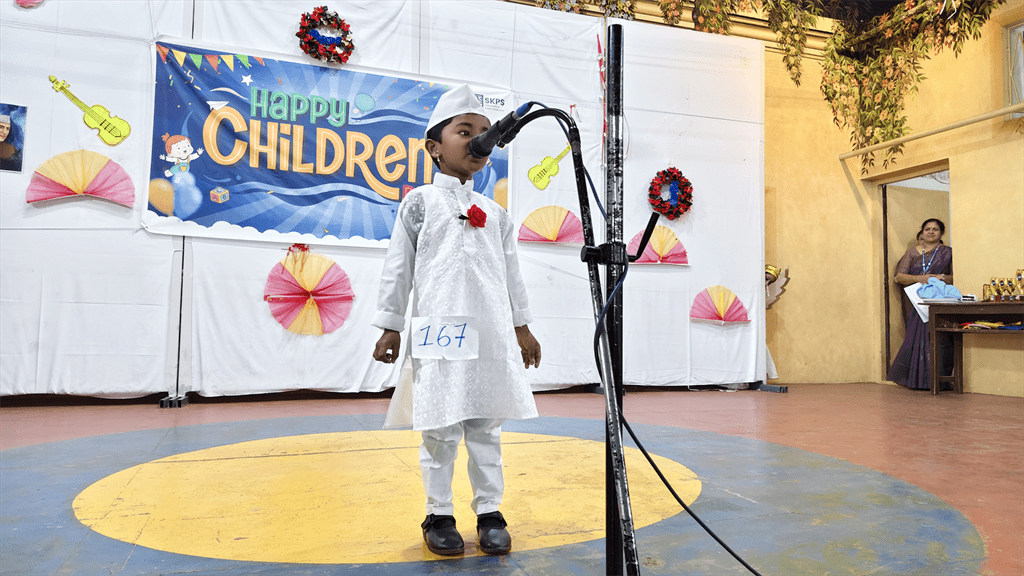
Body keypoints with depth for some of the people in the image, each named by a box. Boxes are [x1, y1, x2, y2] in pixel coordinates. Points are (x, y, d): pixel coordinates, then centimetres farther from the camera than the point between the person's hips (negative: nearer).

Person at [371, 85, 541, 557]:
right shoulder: (420, 202, 4)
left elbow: (510, 273, 17)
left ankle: (489, 511, 20)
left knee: (486, 425, 8)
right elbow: (399, 267, 3)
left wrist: (521, 328, 15)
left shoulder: (495, 213, 15)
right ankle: (439, 514, 17)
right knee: (440, 426, 2)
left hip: (492, 335, 4)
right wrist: (390, 327, 0)